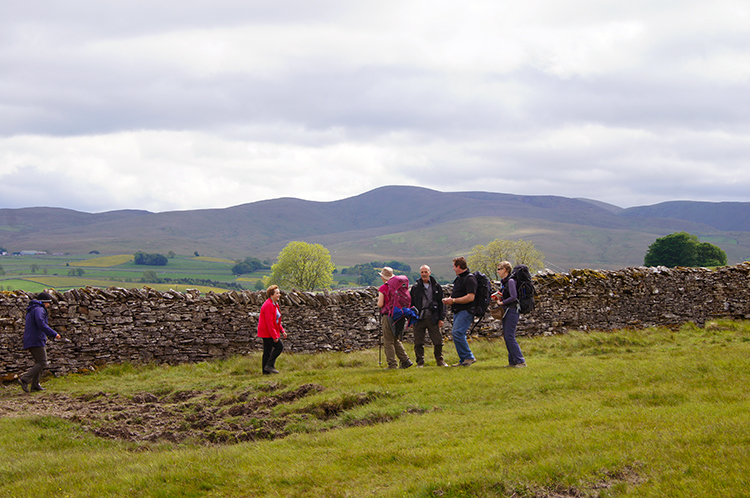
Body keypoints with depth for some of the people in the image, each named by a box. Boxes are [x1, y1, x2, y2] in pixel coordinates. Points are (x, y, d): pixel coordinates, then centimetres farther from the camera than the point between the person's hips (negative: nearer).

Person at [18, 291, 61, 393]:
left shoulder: (31, 311, 22)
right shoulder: (38, 310, -11)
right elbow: (41, 324, -25)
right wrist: (54, 334, -25)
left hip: (30, 341, 10)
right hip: (36, 341, -10)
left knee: (38, 362, 14)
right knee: (42, 363, -9)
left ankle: (35, 384, 9)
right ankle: (25, 379, -16)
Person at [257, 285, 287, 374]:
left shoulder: (275, 305, 15)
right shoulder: (269, 305, -19)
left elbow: (276, 321, 23)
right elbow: (269, 322, -23)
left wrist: (282, 331, 14)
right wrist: (274, 336, -23)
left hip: (266, 332, 10)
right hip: (267, 332, -10)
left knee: (267, 351, 9)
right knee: (279, 346, -9)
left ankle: (266, 371, 12)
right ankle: (269, 365, -7)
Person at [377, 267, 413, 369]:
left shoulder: (383, 288, -11)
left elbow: (380, 304, -15)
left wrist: (379, 300, 6)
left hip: (388, 316, -7)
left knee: (388, 342, -1)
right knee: (396, 340, 17)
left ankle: (392, 364, -2)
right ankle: (405, 360, 12)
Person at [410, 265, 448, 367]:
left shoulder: (436, 287, 8)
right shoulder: (415, 287, 6)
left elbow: (441, 303, 10)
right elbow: (411, 304, 10)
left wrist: (441, 318, 4)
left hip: (433, 319, 0)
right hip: (419, 319, 0)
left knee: (438, 341, 0)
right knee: (418, 343, 1)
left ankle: (440, 360, 16)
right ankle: (420, 362, 11)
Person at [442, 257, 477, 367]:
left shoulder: (470, 279, -12)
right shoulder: (458, 278, 19)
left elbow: (470, 297, -22)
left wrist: (453, 300, -19)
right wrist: (448, 299, 8)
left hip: (465, 311, -10)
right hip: (457, 311, 10)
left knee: (457, 333, -20)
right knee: (457, 335, 9)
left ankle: (469, 357, -13)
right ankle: (463, 360, 15)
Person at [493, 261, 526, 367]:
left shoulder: (510, 281, -13)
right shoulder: (504, 282, 16)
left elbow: (513, 297, -22)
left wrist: (502, 302, -13)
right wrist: (500, 298, 8)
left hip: (511, 311, -10)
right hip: (506, 312, 10)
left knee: (509, 337, -12)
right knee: (506, 337, 9)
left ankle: (521, 361, -11)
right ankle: (512, 362, 12)